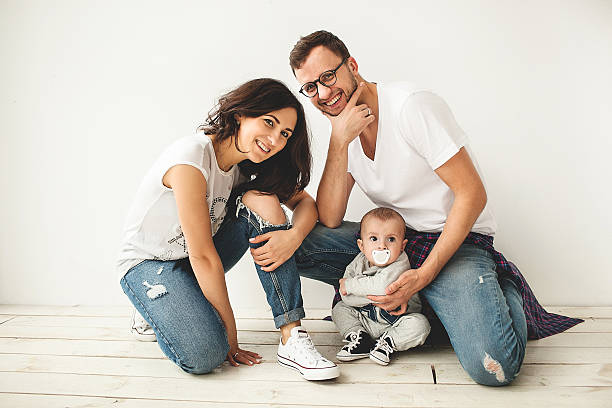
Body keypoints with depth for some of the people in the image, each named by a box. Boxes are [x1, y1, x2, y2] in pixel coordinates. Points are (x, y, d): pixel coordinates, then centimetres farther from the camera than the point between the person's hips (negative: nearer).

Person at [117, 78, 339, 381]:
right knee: (204, 356, -27)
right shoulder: (191, 157, -29)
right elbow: (202, 256, -28)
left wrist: (293, 236, -28)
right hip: (149, 263, -6)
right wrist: (230, 335, -20)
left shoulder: (249, 162, -7)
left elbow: (304, 201, -3)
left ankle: (292, 338, -20)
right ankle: (160, 310, 8)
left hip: (199, 260, 6)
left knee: (261, 199, -19)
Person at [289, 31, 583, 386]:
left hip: (455, 238, -5)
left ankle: (503, 289, 6)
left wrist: (423, 275, -21)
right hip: (392, 238, 6)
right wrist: (339, 142, -19)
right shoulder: (343, 130, 3)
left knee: (493, 366, -26)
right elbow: (329, 220, -8)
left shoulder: (413, 105, -17)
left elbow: (472, 195, -17)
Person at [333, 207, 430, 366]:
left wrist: (351, 285, -26)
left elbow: (381, 285, -40)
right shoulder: (358, 262, -8)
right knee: (339, 309, -3)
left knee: (420, 325, -27)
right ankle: (361, 340, -7)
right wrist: (374, 294, -28)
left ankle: (388, 343, -10)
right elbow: (347, 298, -15)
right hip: (366, 319, 4)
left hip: (396, 320, -4)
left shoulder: (400, 264, -22)